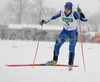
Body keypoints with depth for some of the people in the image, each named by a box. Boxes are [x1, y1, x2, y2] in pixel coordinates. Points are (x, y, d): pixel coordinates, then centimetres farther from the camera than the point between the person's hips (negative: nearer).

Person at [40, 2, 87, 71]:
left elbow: (85, 20, -32)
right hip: (65, 31, 4)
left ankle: (70, 64, 6)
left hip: (73, 33, -4)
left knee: (71, 49, -8)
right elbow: (54, 17, -1)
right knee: (57, 45, 2)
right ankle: (54, 60, 21)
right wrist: (46, 21, -2)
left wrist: (80, 13, -46)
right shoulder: (61, 13, -17)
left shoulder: (74, 14, -28)